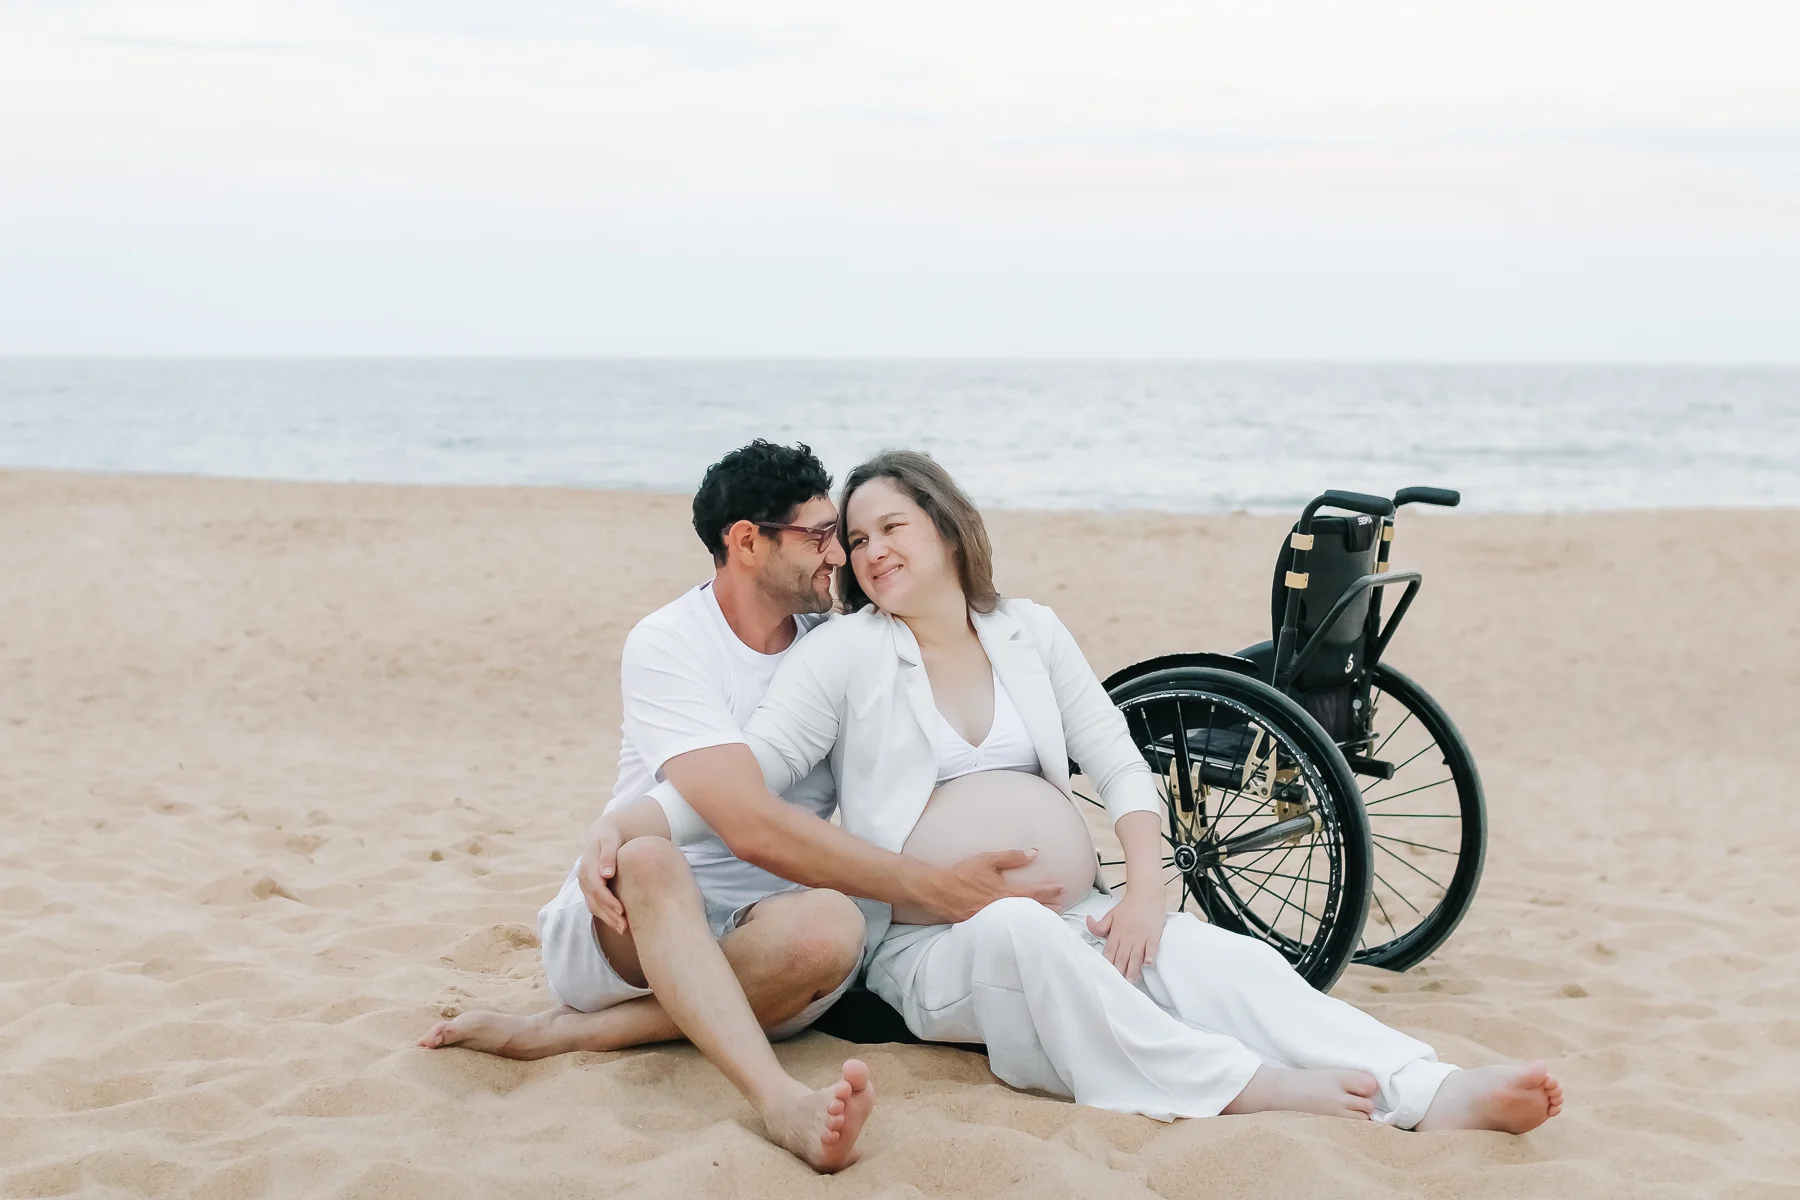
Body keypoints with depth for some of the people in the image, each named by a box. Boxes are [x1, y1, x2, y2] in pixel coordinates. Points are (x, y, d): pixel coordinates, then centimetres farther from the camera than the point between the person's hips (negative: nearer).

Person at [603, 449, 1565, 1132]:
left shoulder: (1029, 631, 13)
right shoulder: (845, 652, 3)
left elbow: (1121, 768, 10)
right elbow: (742, 772, -6)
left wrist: (1144, 889, -7)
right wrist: (630, 823, -24)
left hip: (1078, 921, 3)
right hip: (935, 944, -3)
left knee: (1231, 961, -25)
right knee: (1017, 932, -40)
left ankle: (1434, 1095, -43)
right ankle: (1242, 1087, -45)